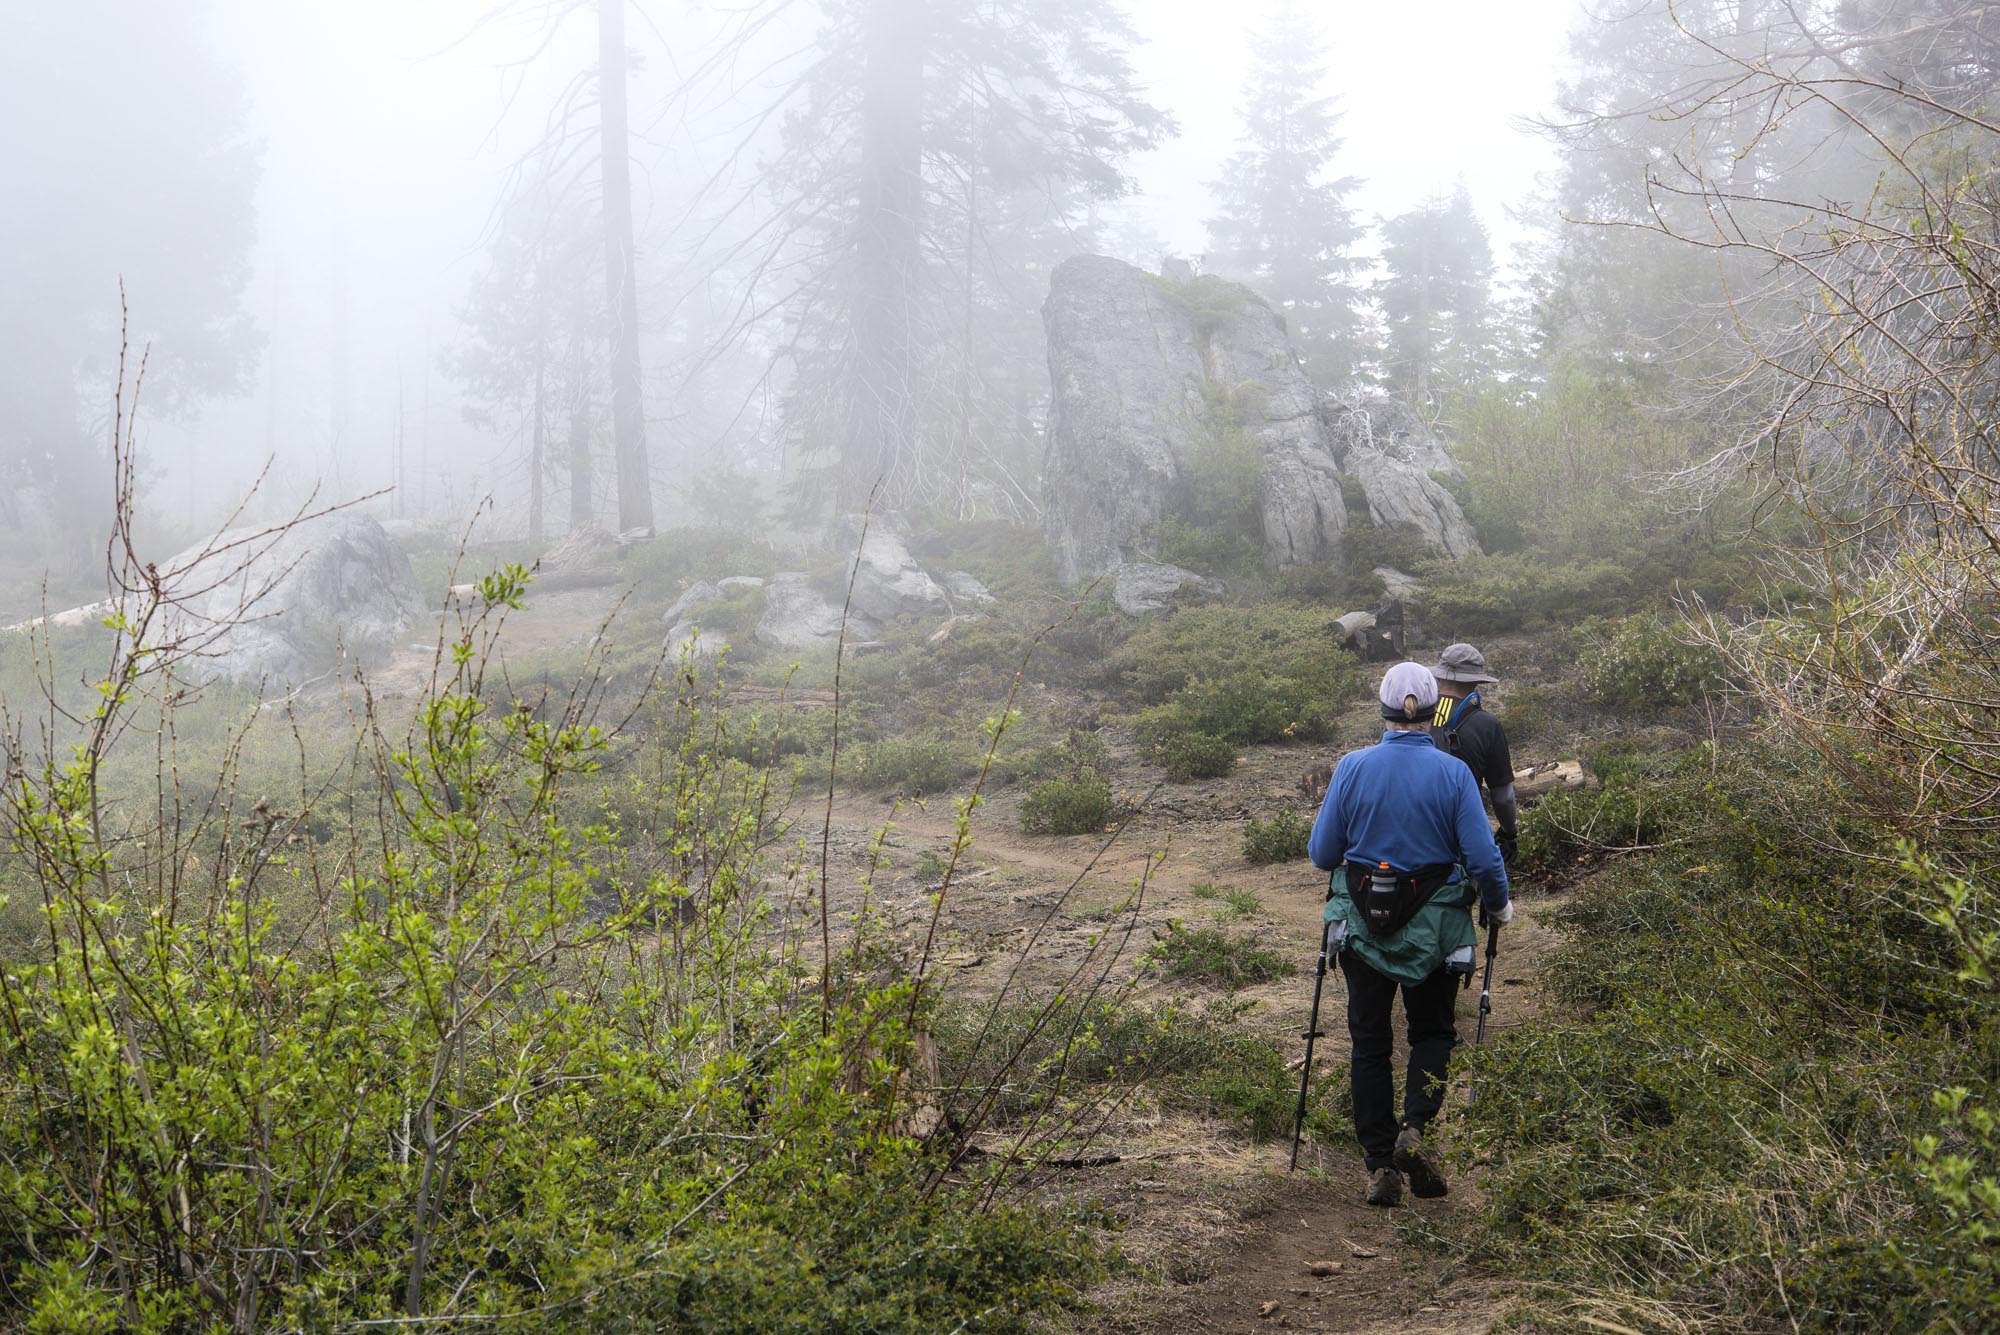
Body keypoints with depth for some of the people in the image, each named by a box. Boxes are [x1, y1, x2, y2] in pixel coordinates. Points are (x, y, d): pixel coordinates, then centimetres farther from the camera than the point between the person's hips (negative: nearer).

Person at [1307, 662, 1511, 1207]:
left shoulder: (1353, 767, -9)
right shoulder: (1453, 773, -10)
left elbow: (1322, 853, -4)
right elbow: (1483, 858, -11)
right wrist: (1499, 906, 9)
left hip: (1361, 925, 1)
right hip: (1434, 928, 0)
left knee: (1369, 1042, 12)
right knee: (1433, 1031, 19)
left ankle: (1380, 1166, 11)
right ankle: (1415, 1129, -5)